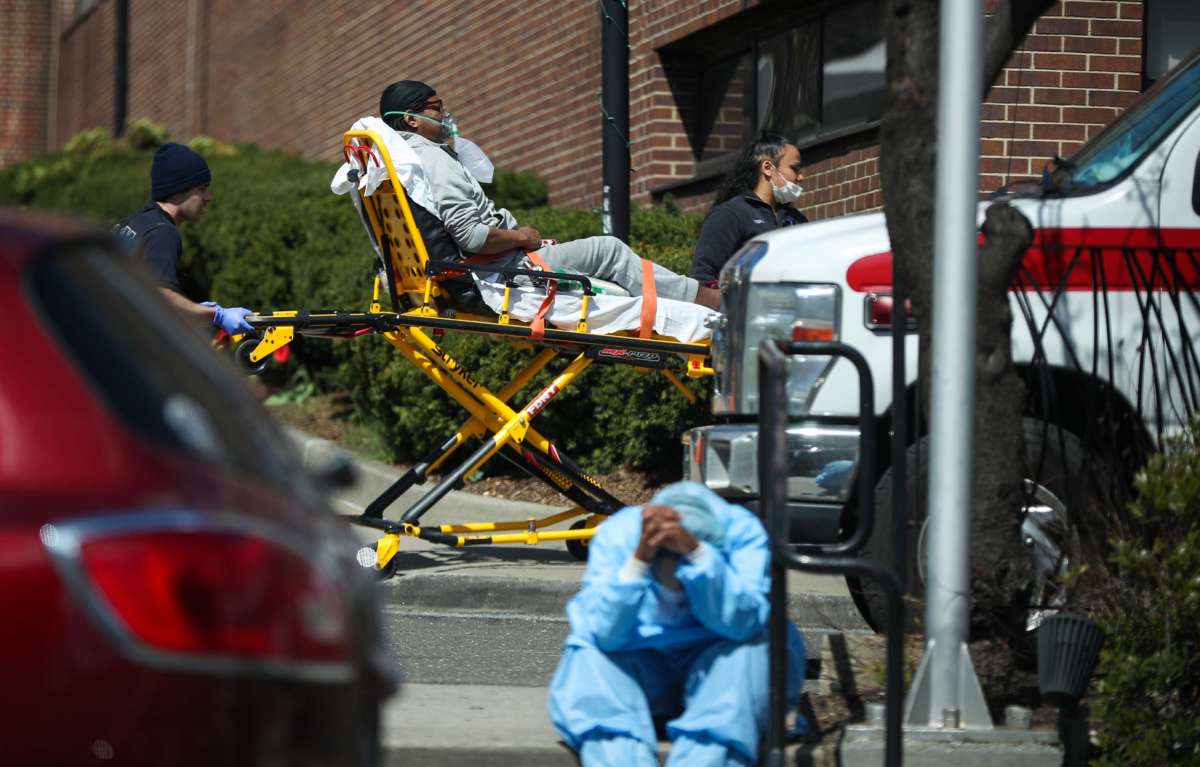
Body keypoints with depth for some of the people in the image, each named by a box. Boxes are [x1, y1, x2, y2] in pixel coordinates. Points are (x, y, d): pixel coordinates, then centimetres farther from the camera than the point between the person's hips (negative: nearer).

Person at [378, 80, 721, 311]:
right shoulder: (433, 161, -20)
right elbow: (470, 235, -28)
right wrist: (520, 237, -11)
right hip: (507, 269, -11)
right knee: (610, 251, -1)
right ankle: (704, 300, 6)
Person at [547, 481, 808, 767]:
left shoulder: (741, 530, -20)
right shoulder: (617, 534, -18)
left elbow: (742, 623, -34)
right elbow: (605, 634, -28)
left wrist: (695, 552, -45)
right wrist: (638, 561, -40)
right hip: (639, 664, 1)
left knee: (745, 657, -32)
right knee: (588, 661, -28)